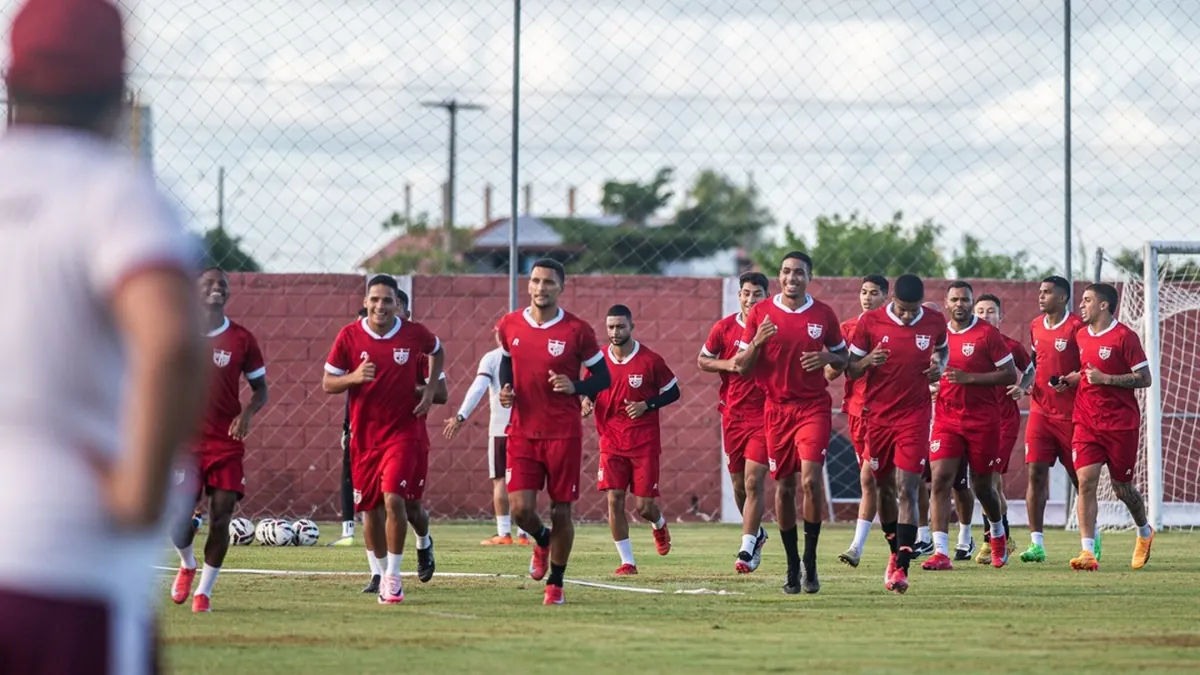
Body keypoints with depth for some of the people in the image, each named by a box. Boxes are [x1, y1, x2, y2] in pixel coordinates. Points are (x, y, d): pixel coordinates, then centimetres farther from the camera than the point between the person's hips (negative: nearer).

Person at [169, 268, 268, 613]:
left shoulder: (242, 339, 2)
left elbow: (260, 388, 8)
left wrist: (247, 414, -12)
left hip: (227, 443, 0)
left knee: (221, 516, -7)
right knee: (180, 515, -7)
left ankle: (204, 590, 7)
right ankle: (187, 565, 26)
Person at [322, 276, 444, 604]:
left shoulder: (414, 334, -4)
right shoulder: (349, 337, -5)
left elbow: (437, 351, 19)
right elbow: (327, 383, 0)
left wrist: (431, 387, 5)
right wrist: (353, 377, -20)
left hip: (404, 432, -2)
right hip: (364, 436, 2)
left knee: (394, 500, -16)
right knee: (370, 509, 8)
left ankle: (393, 576, -2)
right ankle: (382, 573, 26)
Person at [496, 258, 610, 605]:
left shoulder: (577, 330, -7)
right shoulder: (509, 326, 2)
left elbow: (602, 378, 0)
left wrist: (575, 387, -20)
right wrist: (506, 389, 0)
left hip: (564, 433, -2)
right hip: (522, 431, 2)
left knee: (561, 511, 3)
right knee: (521, 508, -7)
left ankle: (555, 583, 21)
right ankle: (542, 541, 29)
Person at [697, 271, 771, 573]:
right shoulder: (724, 328, 3)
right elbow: (702, 360, 13)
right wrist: (728, 364, -6)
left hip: (764, 414, -3)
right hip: (733, 414, 3)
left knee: (753, 482, -12)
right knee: (739, 484, 11)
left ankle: (747, 550, -10)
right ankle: (756, 534, 35)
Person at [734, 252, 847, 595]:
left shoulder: (823, 314, 3)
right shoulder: (761, 313, 2)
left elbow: (843, 357, 14)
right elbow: (742, 366, 4)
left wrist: (827, 358, -8)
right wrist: (757, 342, -16)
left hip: (814, 407, -1)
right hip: (777, 408, 1)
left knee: (811, 479, -17)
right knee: (784, 486, 5)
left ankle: (810, 559, -6)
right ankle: (792, 565, 16)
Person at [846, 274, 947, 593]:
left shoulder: (935, 323, -1)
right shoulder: (870, 322, -4)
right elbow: (850, 370, 2)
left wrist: (939, 365, -1)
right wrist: (868, 360, -20)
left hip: (915, 416, -1)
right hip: (877, 415, 1)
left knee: (907, 490, -13)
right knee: (884, 488, 11)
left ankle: (901, 567, -17)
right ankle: (896, 552, 31)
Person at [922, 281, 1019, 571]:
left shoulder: (987, 333, -6)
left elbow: (1010, 374, -8)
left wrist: (969, 378, -17)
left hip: (983, 421, -3)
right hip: (947, 419, 3)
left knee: (982, 485, 9)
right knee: (940, 480, -13)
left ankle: (998, 534, 40)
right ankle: (941, 552, -16)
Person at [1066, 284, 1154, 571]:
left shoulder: (1124, 336, -11)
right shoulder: (1081, 335, 10)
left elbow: (1144, 379, -11)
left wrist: (1105, 378, -19)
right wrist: (1071, 379, 5)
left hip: (1121, 424, -5)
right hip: (1086, 423, 5)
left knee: (1122, 487, 7)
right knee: (1085, 482, -12)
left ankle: (1145, 533, 38)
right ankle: (1087, 552, -16)